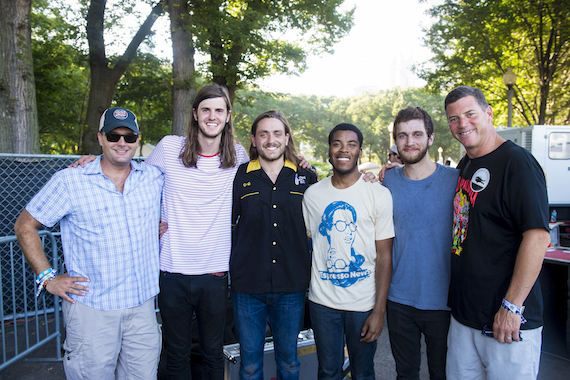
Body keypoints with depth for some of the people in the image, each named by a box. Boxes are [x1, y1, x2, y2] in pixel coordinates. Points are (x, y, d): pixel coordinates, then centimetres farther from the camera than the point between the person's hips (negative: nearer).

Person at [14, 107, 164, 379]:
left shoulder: (154, 178, 4)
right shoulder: (68, 181, -5)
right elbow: (24, 226, 2)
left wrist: (162, 228, 5)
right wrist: (47, 277, -3)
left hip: (142, 305, 3)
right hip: (92, 308, -3)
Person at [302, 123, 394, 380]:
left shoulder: (379, 195, -6)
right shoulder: (312, 194, 2)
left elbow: (384, 256, -6)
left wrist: (379, 310, -9)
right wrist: (302, 290, 2)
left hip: (364, 303, -1)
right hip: (322, 301, 2)